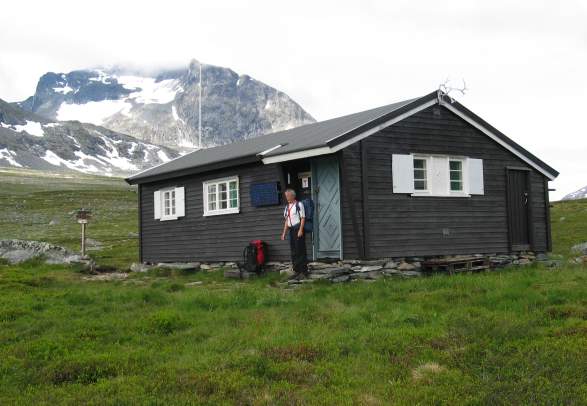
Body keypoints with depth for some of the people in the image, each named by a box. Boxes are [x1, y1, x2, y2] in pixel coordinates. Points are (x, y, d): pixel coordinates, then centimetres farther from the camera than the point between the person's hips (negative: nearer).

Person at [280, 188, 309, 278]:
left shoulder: (299, 205, -6)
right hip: (291, 230, 7)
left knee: (300, 251, -5)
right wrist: (284, 233, 14)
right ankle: (297, 271, 17)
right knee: (293, 252, 9)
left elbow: (303, 218, -10)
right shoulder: (287, 207, 15)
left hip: (298, 228, -7)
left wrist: (300, 230, -18)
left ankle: (303, 271, -1)